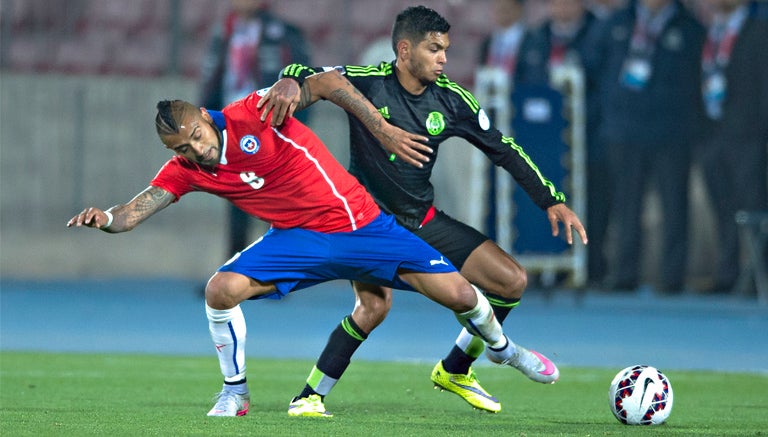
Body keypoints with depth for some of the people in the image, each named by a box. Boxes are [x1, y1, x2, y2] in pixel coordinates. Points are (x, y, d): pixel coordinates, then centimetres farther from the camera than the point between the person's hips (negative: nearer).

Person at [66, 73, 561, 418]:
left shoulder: (252, 115, -19)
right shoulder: (185, 170, -6)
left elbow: (328, 82, -18)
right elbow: (133, 213, -11)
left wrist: (384, 130, -23)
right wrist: (105, 218, -33)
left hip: (361, 224, -3)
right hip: (299, 240, 3)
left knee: (458, 294, -7)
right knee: (222, 289, -22)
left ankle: (500, 346, 28)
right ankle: (235, 392, 0)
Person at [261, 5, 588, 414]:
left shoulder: (450, 99, -3)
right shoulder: (368, 82, -15)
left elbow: (503, 150, 5)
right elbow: (312, 78, -25)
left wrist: (552, 200, 0)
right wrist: (291, 83, -51)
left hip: (423, 220, 6)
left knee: (512, 280, 0)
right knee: (375, 304, -31)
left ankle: (454, 371, 20)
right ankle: (309, 397, -15)